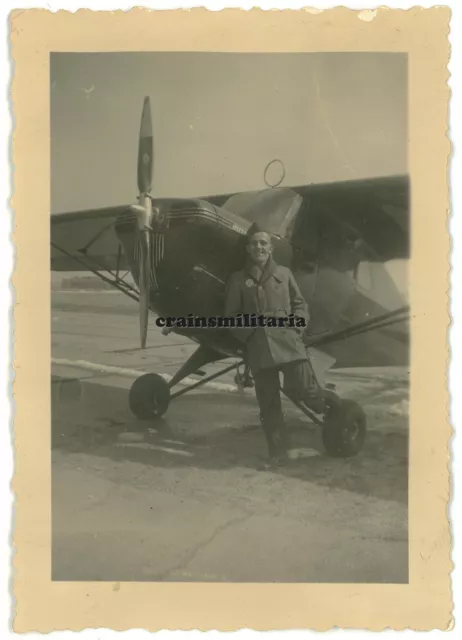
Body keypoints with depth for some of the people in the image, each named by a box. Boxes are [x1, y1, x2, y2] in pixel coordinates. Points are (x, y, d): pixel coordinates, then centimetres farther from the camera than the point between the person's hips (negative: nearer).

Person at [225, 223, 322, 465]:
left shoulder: (284, 273, 13)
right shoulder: (238, 279, 11)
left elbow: (300, 304, 15)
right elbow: (231, 316, 12)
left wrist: (296, 324, -2)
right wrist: (248, 332, -2)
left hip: (286, 338, 0)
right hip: (258, 344, 1)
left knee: (300, 387, -14)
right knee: (268, 400, 3)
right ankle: (277, 448, 17)